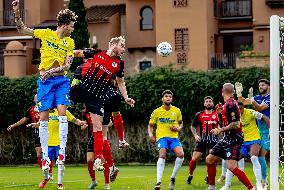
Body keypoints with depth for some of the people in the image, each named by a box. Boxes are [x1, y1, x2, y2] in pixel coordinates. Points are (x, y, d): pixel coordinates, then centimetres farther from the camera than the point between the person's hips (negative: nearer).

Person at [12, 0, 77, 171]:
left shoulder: (70, 42, 7)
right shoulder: (46, 34, 3)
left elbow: (67, 65, -2)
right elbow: (22, 29, 5)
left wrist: (52, 71, -18)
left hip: (61, 80, 1)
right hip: (45, 81, -1)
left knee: (62, 112, -16)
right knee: (44, 117, -3)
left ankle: (62, 150, -14)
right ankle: (45, 155, 1)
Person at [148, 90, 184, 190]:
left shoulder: (177, 111, 8)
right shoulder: (157, 112, 4)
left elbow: (180, 123, 22)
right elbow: (150, 125, 14)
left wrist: (178, 128, -1)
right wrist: (150, 135, -6)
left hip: (173, 137, 2)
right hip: (161, 136, -2)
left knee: (181, 154, -23)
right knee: (162, 155, -28)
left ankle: (173, 177, -2)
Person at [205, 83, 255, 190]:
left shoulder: (230, 104, -18)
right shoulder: (227, 104, 12)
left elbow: (236, 125, -23)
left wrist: (220, 130, -17)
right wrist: (221, 112, 10)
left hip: (234, 139, -11)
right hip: (227, 138, 11)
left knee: (231, 166, -23)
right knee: (210, 159, 14)